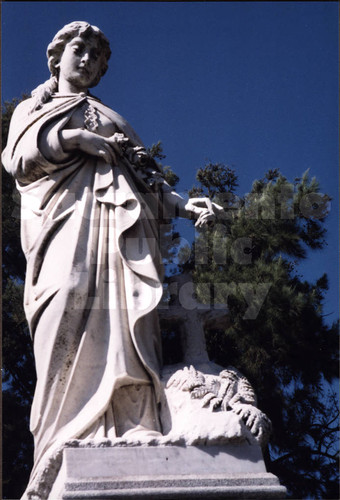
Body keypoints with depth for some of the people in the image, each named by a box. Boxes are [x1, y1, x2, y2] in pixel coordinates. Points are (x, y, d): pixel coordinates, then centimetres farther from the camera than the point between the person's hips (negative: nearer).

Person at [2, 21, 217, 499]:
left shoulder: (112, 118, 37)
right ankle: (62, 458, -35)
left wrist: (181, 204, 5)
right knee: (69, 318, -24)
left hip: (121, 217, 3)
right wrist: (75, 139, -3)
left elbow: (144, 173, 23)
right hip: (67, 210, -3)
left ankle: (138, 443, -35)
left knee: (127, 319, -20)